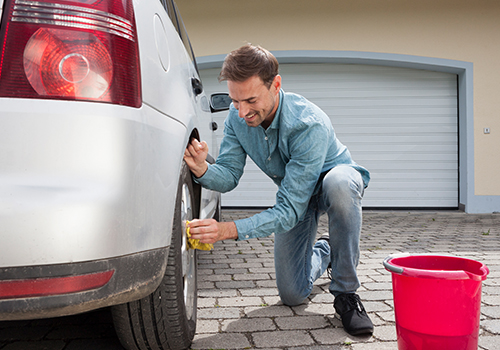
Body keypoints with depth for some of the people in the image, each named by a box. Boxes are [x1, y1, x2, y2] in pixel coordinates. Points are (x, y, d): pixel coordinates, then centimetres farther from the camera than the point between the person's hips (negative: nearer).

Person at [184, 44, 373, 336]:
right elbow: (229, 176, -16)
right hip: (294, 193, 5)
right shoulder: (238, 116, -19)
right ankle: (323, 252, 35)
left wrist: (228, 230, -51)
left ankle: (346, 293, -26)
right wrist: (203, 170, -40)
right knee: (292, 295, -1)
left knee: (338, 182, -44)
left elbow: (290, 211, -40)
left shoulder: (310, 124, -39)